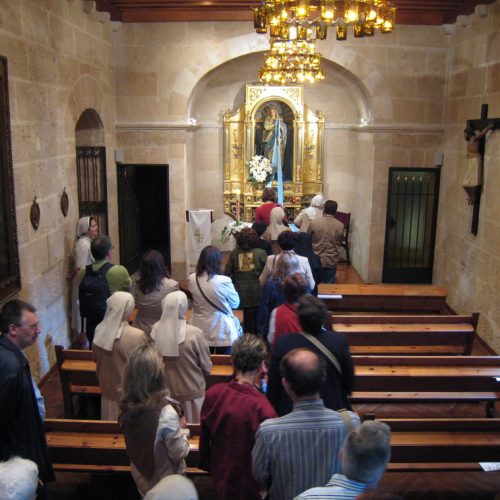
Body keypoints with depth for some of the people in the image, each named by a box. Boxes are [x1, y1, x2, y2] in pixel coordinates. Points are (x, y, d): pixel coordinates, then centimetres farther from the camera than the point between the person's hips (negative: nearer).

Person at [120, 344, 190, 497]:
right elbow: (179, 453, -22)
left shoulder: (127, 406, -15)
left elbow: (135, 441, 2)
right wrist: (182, 429, -6)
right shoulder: (165, 413, -34)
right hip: (165, 482, -5)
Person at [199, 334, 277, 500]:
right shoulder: (262, 407, -33)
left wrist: (206, 465, 14)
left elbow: (204, 436, -2)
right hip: (250, 482, -4)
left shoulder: (213, 393, -17)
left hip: (221, 476, 4)